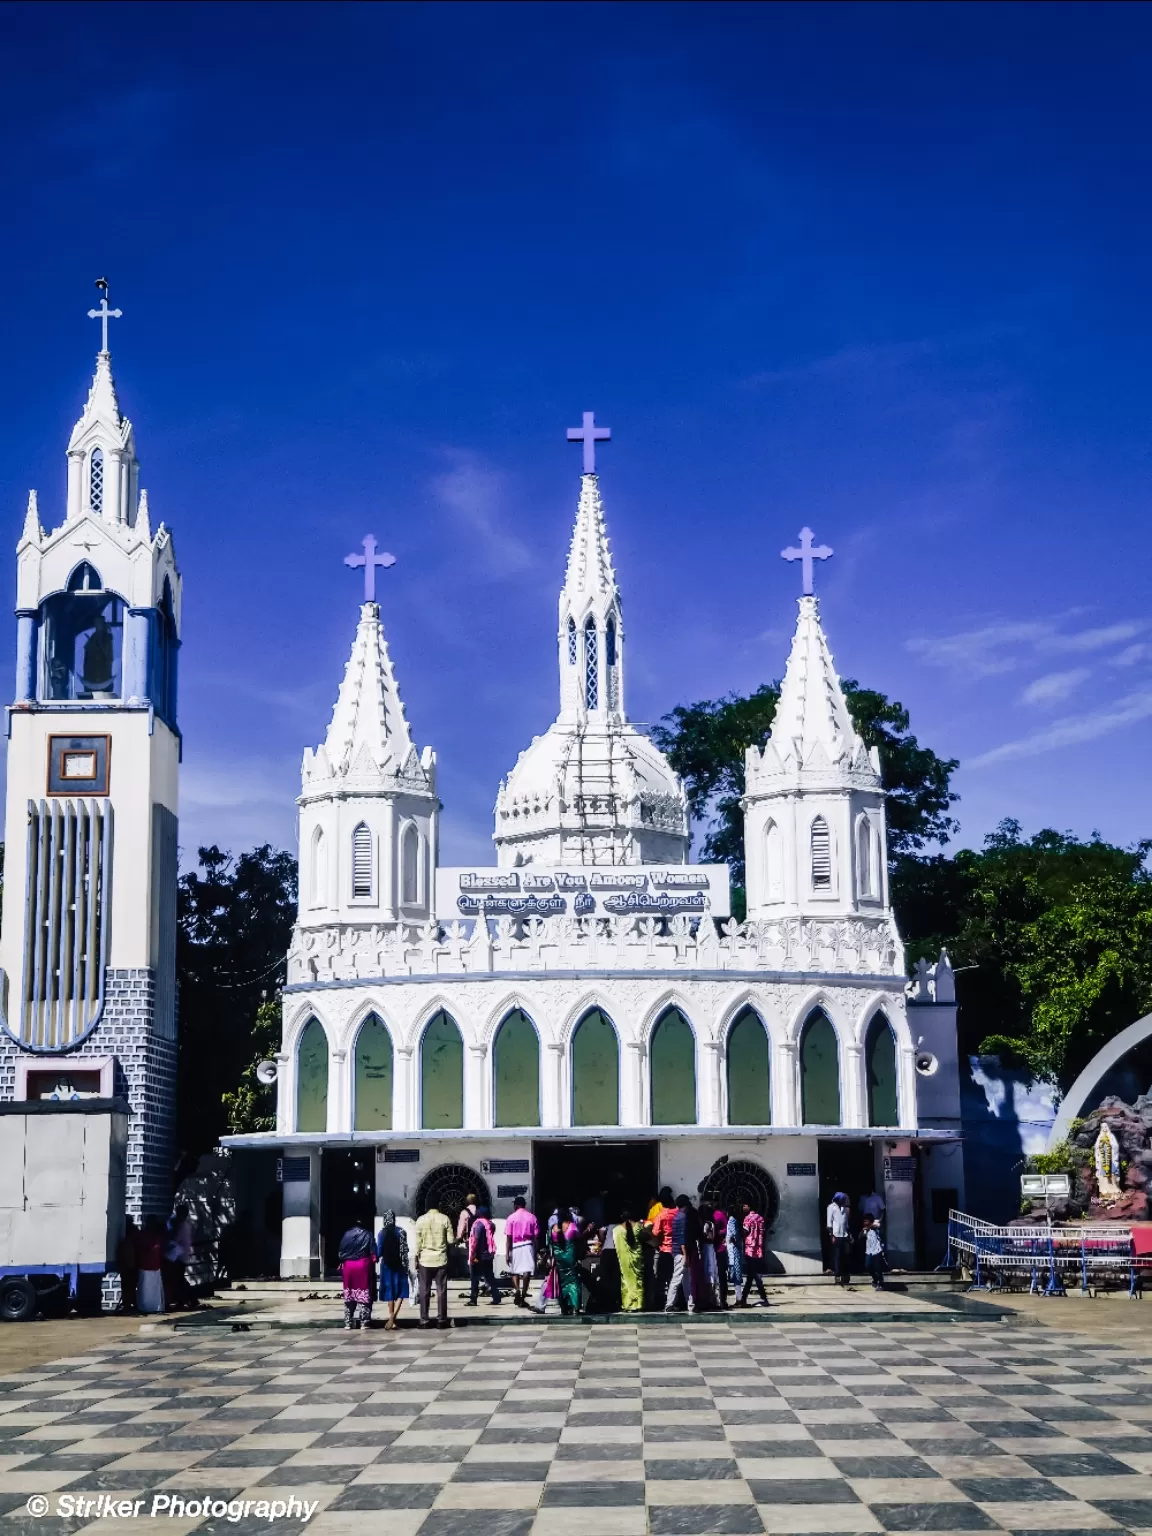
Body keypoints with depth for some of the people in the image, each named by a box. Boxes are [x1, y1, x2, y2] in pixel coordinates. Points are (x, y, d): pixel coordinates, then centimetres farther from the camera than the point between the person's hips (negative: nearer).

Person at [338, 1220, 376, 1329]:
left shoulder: (347, 1235, 8)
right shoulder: (367, 1234, 4)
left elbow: (341, 1253, 3)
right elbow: (373, 1253, -4)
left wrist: (342, 1264, 10)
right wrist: (373, 1260, 5)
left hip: (348, 1266, 2)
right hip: (363, 1265, -2)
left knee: (349, 1294, 8)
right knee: (364, 1294, 1)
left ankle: (348, 1322, 7)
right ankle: (364, 1322, -3)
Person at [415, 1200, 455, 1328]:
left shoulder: (421, 1220, -4)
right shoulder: (444, 1219, -5)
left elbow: (418, 1242, -3)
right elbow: (450, 1240, -5)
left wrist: (416, 1260, 4)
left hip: (425, 1260, 0)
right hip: (441, 1259, 0)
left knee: (424, 1291, 5)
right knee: (441, 1291, 5)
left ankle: (424, 1320, 4)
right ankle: (441, 1320, 4)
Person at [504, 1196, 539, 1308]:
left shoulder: (511, 1218, 1)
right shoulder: (532, 1217, 6)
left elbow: (508, 1238, -3)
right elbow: (536, 1236, 4)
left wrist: (507, 1253, -2)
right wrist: (536, 1252, 9)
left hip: (515, 1246, 0)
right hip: (528, 1245, 0)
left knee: (515, 1271, 13)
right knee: (527, 1271, -2)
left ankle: (517, 1290, -9)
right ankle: (523, 1296, -8)